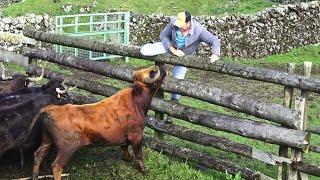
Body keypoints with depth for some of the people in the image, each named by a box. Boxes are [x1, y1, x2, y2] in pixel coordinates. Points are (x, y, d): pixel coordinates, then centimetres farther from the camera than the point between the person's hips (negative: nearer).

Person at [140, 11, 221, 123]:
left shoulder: (198, 30, -34)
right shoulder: (173, 23, -29)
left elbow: (214, 40, -33)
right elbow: (163, 35, -15)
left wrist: (215, 54, -52)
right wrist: (173, 50, -26)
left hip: (184, 55, -1)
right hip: (170, 46, 2)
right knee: (144, 51, -19)